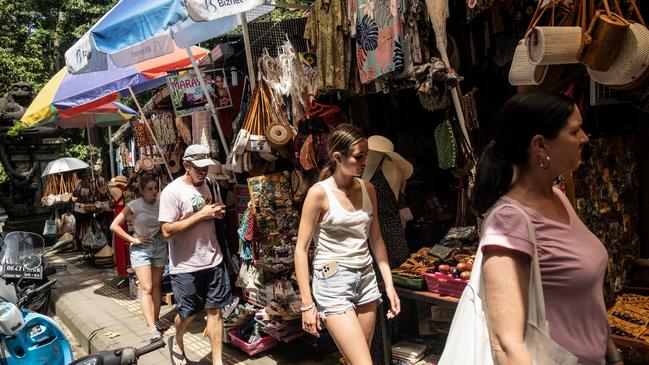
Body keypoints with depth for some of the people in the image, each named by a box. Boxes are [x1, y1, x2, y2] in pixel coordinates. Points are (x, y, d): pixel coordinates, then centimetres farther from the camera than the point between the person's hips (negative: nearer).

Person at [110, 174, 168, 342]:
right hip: (141, 248, -3)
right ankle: (153, 329, -9)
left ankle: (155, 320, 25)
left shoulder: (160, 204, -4)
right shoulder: (134, 205, -12)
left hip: (160, 245, 4)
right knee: (147, 288, -8)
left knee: (157, 285, 11)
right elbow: (114, 226, -10)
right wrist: (133, 239, -12)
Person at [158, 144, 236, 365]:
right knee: (189, 313, 12)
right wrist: (202, 214, -22)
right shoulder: (172, 191, -14)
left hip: (213, 261, 6)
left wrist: (217, 212, -1)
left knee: (215, 310, 8)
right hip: (186, 266, -5)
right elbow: (167, 231, -20)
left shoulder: (206, 186, 9)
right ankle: (177, 342, 44)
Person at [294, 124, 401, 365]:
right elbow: (301, 249, -10)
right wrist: (307, 303, -11)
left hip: (366, 278, 6)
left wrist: (389, 284, 10)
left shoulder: (368, 189, 5)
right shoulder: (319, 193, -12)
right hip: (333, 281, -6)